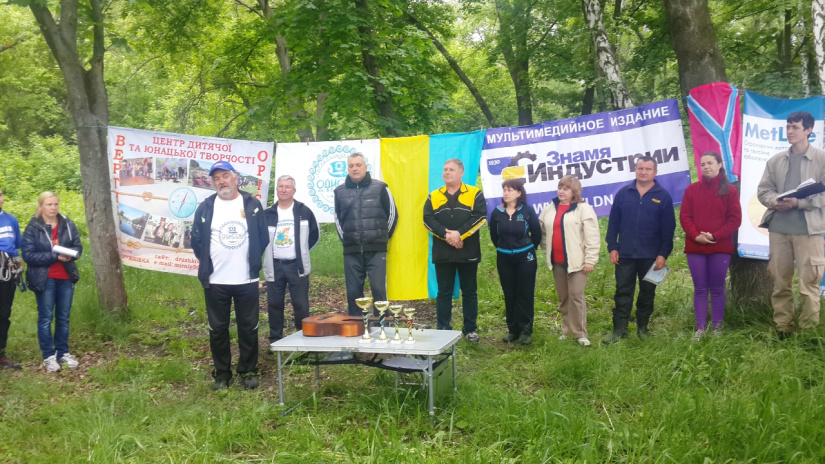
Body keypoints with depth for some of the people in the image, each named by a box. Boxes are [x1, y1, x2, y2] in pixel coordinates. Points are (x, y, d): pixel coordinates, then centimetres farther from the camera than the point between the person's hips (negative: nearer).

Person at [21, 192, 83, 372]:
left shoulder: (68, 224, 2)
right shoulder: (33, 228, -8)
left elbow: (78, 247, 7)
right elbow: (28, 254, -13)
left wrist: (70, 254, -16)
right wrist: (54, 256, -21)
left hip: (66, 278, 4)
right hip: (44, 279, -3)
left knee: (63, 318, 12)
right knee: (46, 318, 3)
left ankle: (63, 353, 23)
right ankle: (49, 356, 12)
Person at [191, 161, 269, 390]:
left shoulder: (252, 205, 1)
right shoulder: (205, 208, 2)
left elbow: (263, 238, 8)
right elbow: (196, 241, 10)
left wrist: (252, 261, 7)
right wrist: (207, 263, 9)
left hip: (247, 280, 0)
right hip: (215, 282, 1)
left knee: (248, 327, 6)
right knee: (218, 329, 7)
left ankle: (248, 372, 19)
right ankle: (222, 373, 19)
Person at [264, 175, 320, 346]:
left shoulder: (304, 211, 1)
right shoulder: (268, 214, 4)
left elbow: (315, 235, 10)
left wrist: (302, 251, 7)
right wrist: (269, 253, 8)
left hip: (297, 266, -2)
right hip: (274, 266, 2)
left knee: (301, 305, 0)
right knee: (274, 305, 7)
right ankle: (275, 340, 18)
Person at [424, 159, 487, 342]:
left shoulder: (474, 194, 1)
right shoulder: (433, 196, 9)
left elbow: (480, 216, -10)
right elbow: (428, 219, -2)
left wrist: (460, 234, -19)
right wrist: (445, 234, -16)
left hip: (468, 252, -2)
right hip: (442, 253, 2)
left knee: (469, 291, 6)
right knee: (444, 292, 7)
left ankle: (470, 330, 15)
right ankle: (442, 329, 14)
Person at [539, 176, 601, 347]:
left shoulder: (583, 209, -8)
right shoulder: (550, 209, 9)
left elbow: (592, 236, -12)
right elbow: (543, 232, 20)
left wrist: (590, 260, -15)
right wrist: (547, 251, 12)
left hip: (576, 261, -6)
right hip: (556, 262, 6)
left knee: (576, 296, -8)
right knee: (563, 297, 12)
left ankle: (580, 333, 0)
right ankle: (567, 330, 23)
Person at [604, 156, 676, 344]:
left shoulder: (663, 196, 0)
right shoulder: (623, 193, 4)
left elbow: (669, 228, -1)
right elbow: (613, 222, 5)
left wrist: (663, 254, -6)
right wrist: (612, 247, -1)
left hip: (651, 256, 0)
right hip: (625, 254, 1)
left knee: (647, 293, 10)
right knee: (623, 293, 1)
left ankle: (642, 328, 23)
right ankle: (619, 331, 3)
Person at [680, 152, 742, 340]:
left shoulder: (729, 190, 2)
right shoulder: (692, 189, 7)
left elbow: (735, 219, -2)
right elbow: (684, 216, 3)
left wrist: (715, 236, -13)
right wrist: (695, 236, -13)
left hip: (720, 248, -1)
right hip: (695, 247, 1)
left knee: (717, 288, 5)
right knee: (700, 288, 4)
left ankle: (717, 327, 13)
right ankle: (700, 328, 7)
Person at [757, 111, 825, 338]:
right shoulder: (775, 160, 10)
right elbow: (763, 190, 11)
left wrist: (798, 202, -17)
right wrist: (775, 201, -10)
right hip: (778, 228, 4)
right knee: (780, 282, 10)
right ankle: (782, 328, 20)